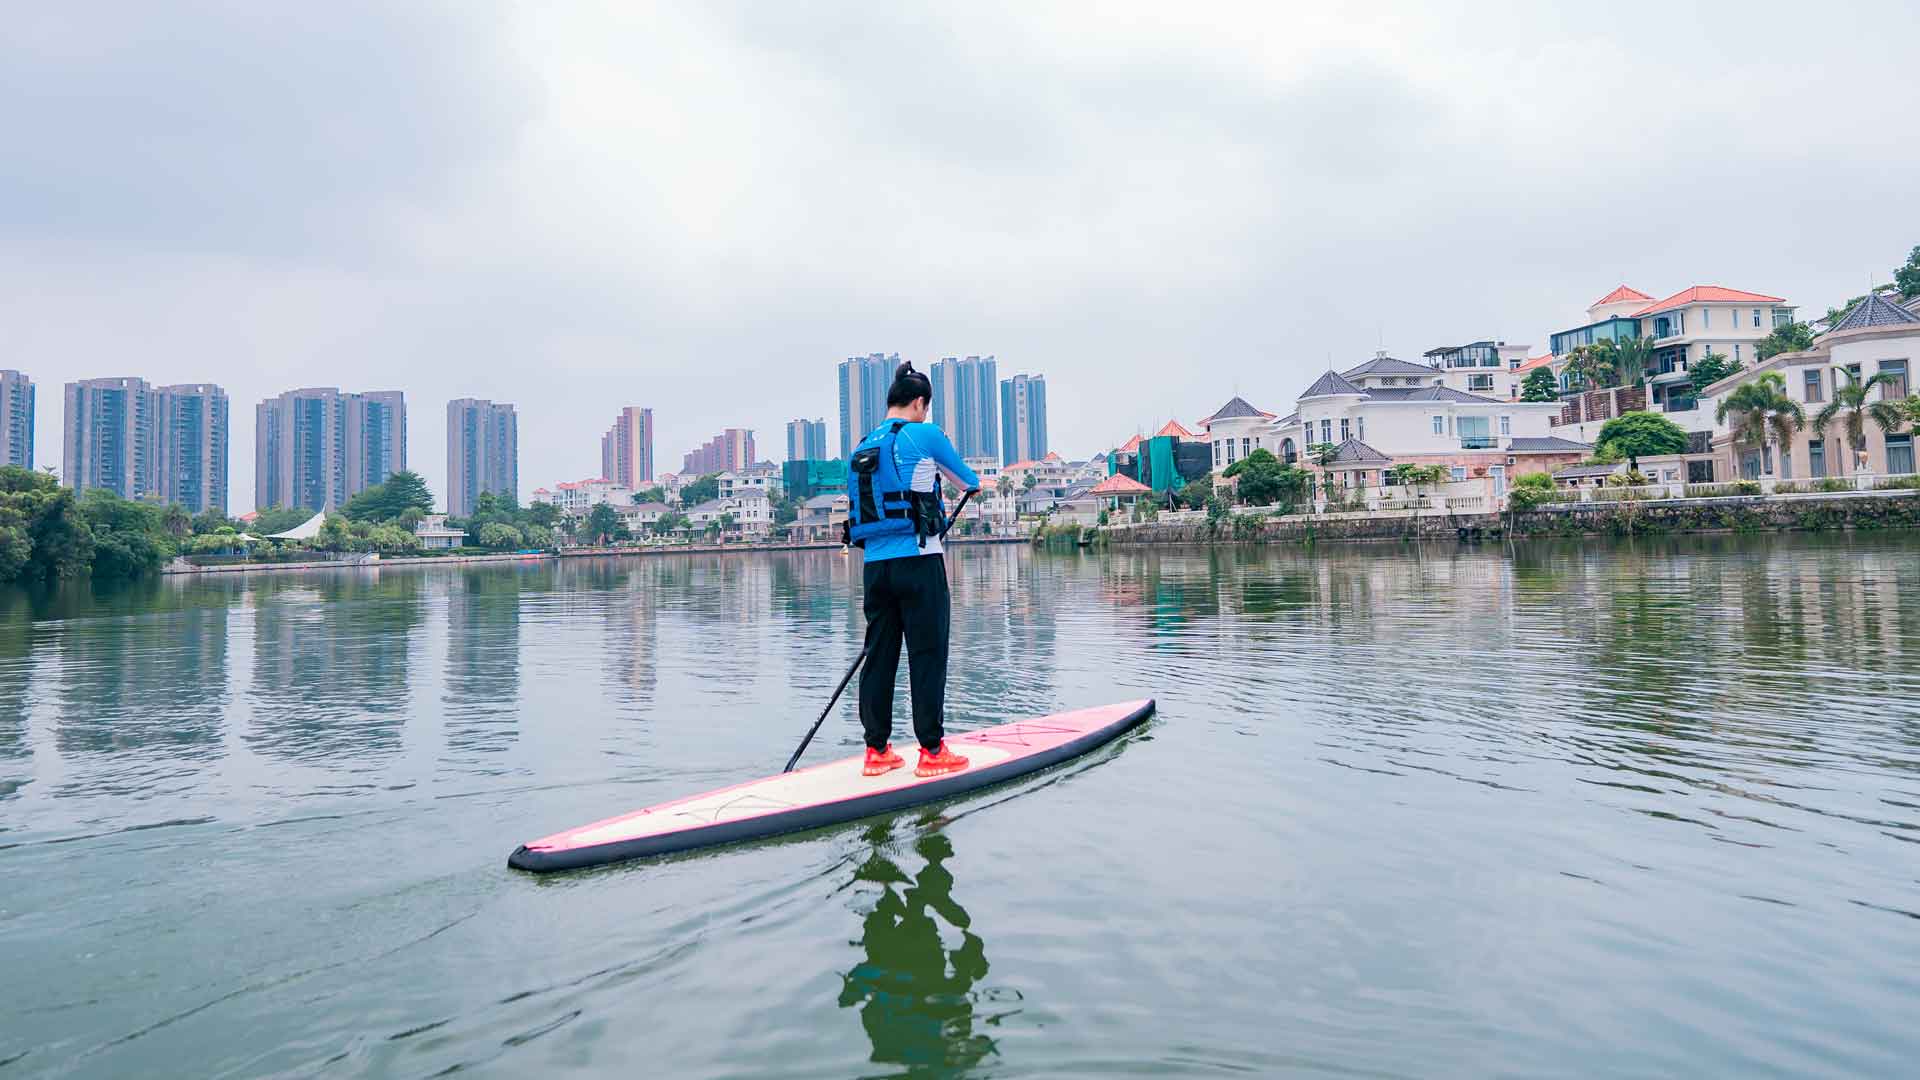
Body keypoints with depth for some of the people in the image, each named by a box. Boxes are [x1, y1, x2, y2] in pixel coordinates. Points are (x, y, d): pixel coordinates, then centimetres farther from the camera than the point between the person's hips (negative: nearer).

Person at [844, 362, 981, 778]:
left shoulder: (861, 448, 15)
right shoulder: (924, 435, -3)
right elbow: (969, 480, 10)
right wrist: (975, 483, 34)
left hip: (874, 565, 6)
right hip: (918, 561, -6)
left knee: (879, 655, 10)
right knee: (927, 655, 0)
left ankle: (876, 751, 15)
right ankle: (932, 752, 3)